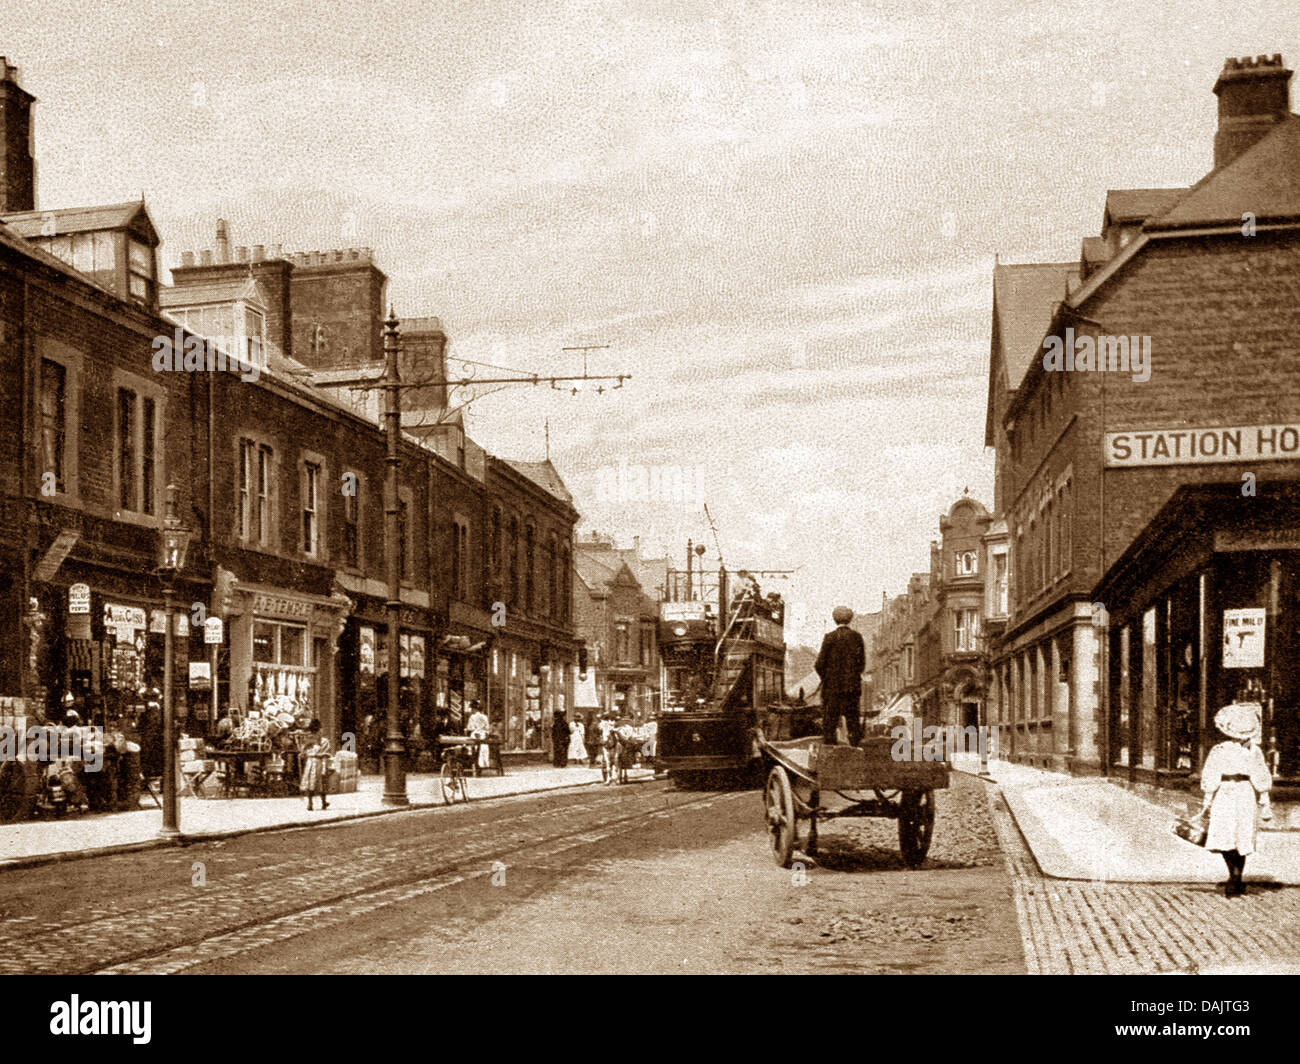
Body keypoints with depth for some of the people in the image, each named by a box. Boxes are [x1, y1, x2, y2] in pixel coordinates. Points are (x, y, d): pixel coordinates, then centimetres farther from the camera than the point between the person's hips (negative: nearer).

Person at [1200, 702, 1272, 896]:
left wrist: (1207, 803, 3)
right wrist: (1265, 806, 8)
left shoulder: (1219, 751, -6)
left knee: (1225, 840, 0)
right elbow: (1262, 782, 2)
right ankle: (1237, 883, 14)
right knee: (1242, 840, 11)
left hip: (1224, 798, -3)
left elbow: (1210, 780, -4)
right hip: (1246, 798, 3)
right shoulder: (1255, 752, 0)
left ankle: (1234, 873, -21)